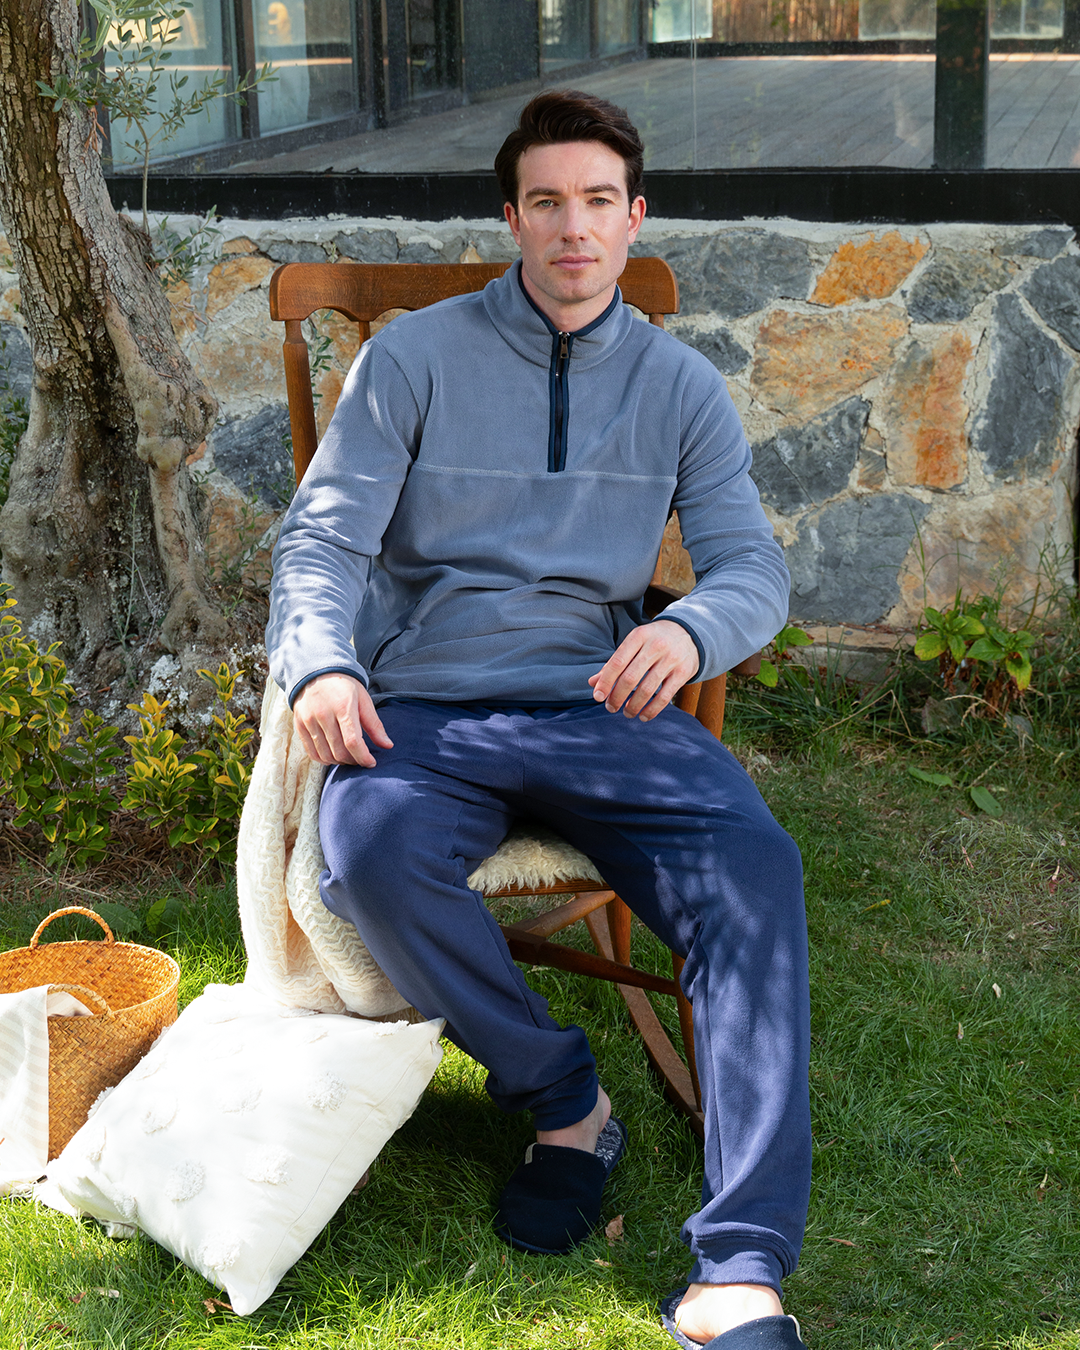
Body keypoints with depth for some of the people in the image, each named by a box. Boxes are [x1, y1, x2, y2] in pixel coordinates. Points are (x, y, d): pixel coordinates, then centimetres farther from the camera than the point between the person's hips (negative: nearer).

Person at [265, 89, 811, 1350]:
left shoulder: (680, 385, 14)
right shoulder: (413, 356, 8)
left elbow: (754, 564, 6)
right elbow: (323, 534, 1)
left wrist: (689, 631, -19)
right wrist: (320, 666, -21)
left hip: (598, 703, 1)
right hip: (424, 704, -1)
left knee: (756, 867, -29)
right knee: (373, 854, -36)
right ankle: (564, 1101, -10)